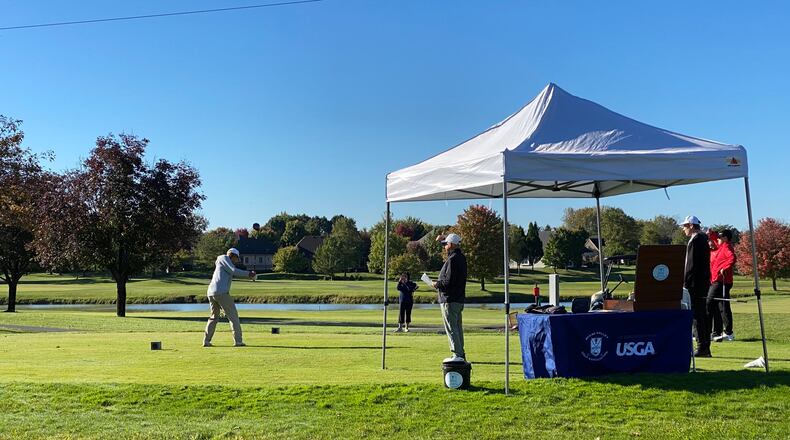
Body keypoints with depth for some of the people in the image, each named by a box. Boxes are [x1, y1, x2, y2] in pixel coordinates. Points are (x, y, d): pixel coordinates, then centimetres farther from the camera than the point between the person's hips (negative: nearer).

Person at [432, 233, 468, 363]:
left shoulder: (452, 260, -19)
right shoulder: (461, 257, 10)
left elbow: (449, 281, -25)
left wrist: (437, 284, -7)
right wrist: (444, 239, 28)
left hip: (450, 300, -10)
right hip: (459, 299, 10)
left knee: (451, 328, -6)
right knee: (458, 327, 15)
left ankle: (458, 355, -6)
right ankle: (461, 354, 21)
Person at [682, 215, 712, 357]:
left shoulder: (695, 240, -14)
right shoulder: (703, 239, 16)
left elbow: (692, 265, -18)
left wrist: (686, 284, -15)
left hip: (695, 283, -10)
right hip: (704, 283, 10)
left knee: (697, 315, -7)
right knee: (703, 315, 12)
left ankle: (702, 348, -5)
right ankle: (705, 348, 17)